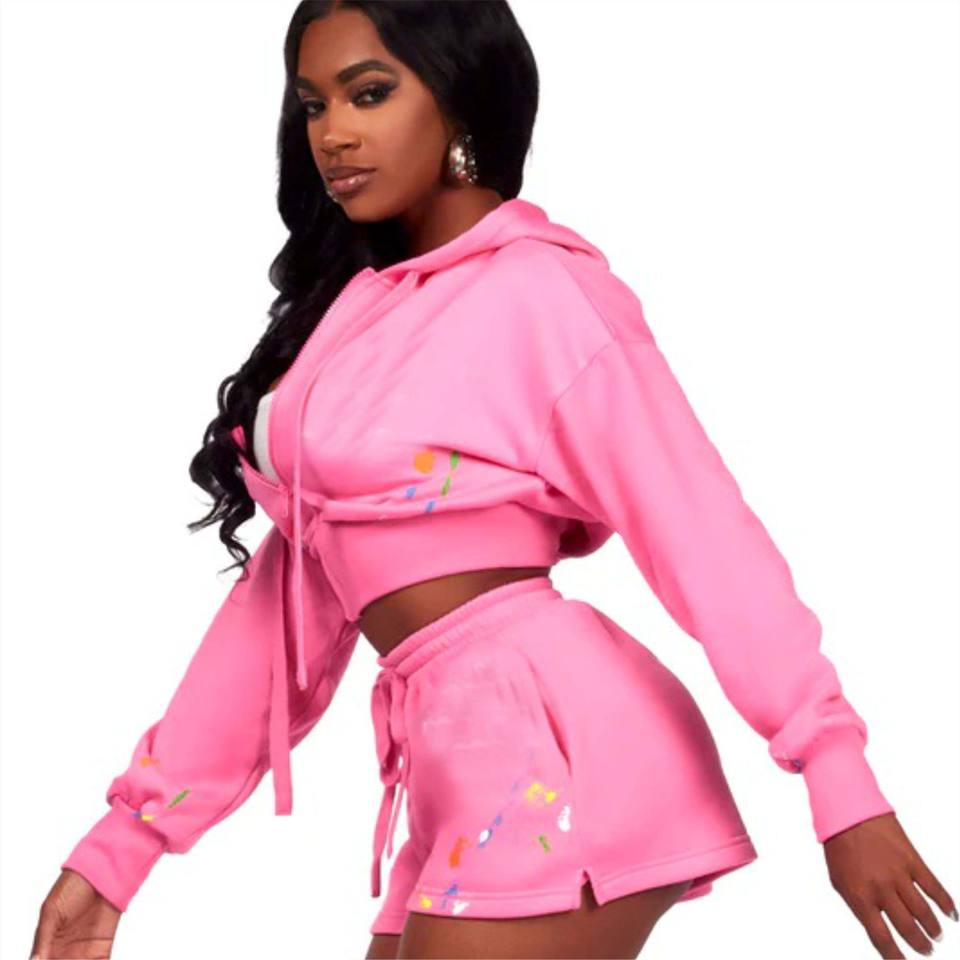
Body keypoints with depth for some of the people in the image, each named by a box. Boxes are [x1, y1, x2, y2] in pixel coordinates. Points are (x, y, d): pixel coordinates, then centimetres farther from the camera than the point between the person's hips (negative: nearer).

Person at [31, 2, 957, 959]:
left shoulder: (539, 291, -7)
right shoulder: (362, 310, 16)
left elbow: (699, 524, -13)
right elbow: (292, 587, 14)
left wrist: (839, 778, -20)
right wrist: (124, 840, 11)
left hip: (554, 754, -8)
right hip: (467, 771, 8)